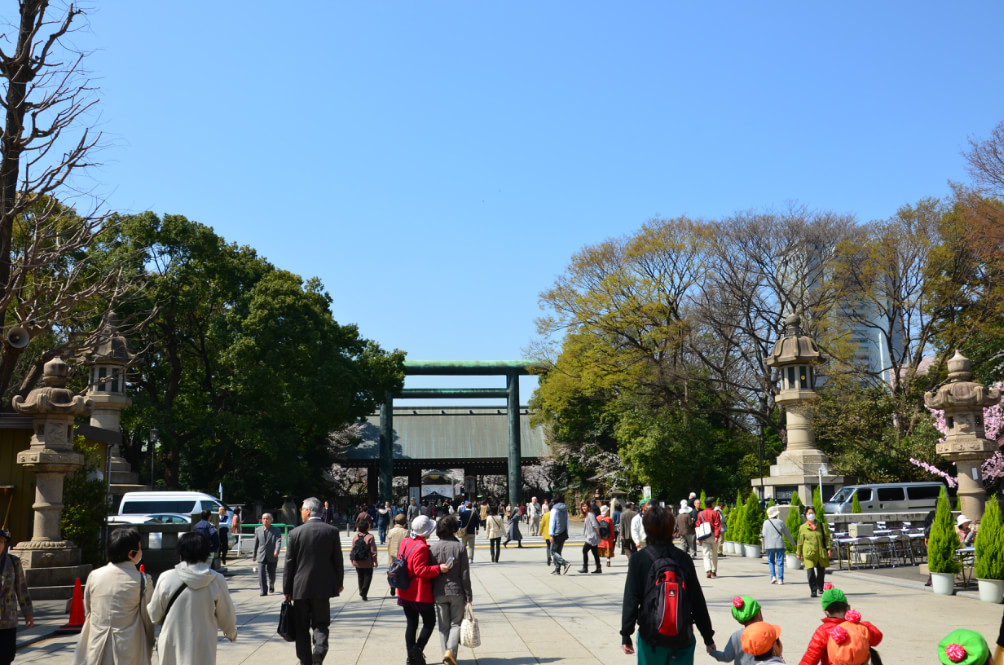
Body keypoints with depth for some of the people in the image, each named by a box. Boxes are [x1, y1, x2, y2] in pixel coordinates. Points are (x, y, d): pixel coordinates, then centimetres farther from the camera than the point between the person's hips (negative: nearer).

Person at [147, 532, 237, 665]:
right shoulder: (217, 581, -10)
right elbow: (226, 616, 2)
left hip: (171, 649, 1)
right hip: (203, 650, -1)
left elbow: (155, 615, 2)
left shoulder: (166, 578, -10)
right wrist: (232, 633, 23)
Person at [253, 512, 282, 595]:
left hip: (272, 557, -1)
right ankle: (263, 591, -10)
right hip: (261, 556, 1)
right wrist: (254, 555, 14)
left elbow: (278, 541, -14)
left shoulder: (276, 530, -2)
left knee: (271, 573, 11)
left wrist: (276, 551, -31)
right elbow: (256, 543, 12)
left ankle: (271, 586, 38)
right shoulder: (258, 530, 6)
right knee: (261, 573, -13)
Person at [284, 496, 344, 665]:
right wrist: (339, 582, 15)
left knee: (301, 627, 11)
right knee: (321, 623, 12)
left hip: (300, 587, -1)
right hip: (323, 587, 1)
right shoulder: (332, 531, -3)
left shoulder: (295, 533, -6)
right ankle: (319, 651, -12)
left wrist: (287, 590, 5)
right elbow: (338, 560, 1)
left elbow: (289, 563, -3)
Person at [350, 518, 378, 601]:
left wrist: (351, 560, 16)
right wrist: (375, 561, -1)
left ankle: (361, 593, 25)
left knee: (360, 578, 19)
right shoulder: (370, 537, -13)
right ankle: (363, 593, -9)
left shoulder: (355, 537, -1)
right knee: (367, 578, 5)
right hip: (368, 563, -4)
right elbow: (373, 551, -12)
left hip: (357, 563, 4)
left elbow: (352, 550, 4)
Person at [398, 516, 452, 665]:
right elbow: (420, 570, -24)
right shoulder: (421, 547, -22)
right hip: (421, 594, -8)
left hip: (405, 593, 8)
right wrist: (438, 569, -23)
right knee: (429, 622, 7)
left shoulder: (405, 542, 5)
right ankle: (418, 649, -5)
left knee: (411, 624, 14)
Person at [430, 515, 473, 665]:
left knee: (443, 626, 12)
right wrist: (468, 595, -1)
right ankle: (451, 651, -11)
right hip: (457, 591, -2)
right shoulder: (460, 547, -7)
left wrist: (431, 594, 11)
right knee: (456, 623, 8)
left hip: (439, 593, 2)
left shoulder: (433, 548, -1)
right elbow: (465, 574, -6)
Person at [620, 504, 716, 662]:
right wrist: (708, 637, 10)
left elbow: (630, 601, -9)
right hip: (683, 637, 2)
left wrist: (626, 635, -3)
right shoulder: (684, 558, -1)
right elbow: (698, 601, 3)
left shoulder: (638, 560, -8)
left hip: (652, 637, -2)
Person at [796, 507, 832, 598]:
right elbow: (800, 542, 11)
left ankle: (820, 588, 34)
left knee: (821, 571, 10)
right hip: (809, 553, -2)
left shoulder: (820, 526, 8)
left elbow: (827, 537, 9)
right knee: (810, 572, -13)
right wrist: (798, 553, 13)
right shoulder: (802, 528, 5)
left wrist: (828, 548, -3)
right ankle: (813, 591, -9)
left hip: (821, 553, 2)